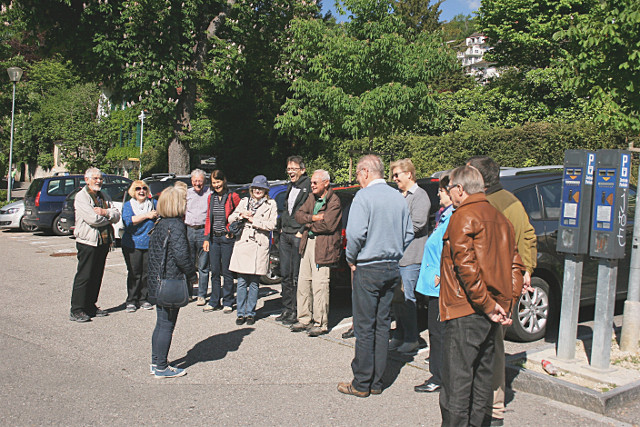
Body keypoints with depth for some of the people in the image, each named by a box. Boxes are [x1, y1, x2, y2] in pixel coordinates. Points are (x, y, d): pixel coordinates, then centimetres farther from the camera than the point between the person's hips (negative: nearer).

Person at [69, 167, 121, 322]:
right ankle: (76, 311, 0)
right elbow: (93, 219, -19)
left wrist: (105, 212, -13)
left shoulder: (104, 197, 16)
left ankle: (90, 306, 20)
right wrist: (110, 217, -4)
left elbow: (117, 216, 6)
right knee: (84, 276, -6)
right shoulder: (81, 197, -6)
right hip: (88, 242, -7)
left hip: (103, 242, 7)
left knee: (97, 276, 11)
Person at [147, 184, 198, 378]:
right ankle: (161, 368, 9)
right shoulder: (176, 225, -16)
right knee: (166, 326, 1)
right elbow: (181, 255, -22)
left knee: (161, 324, 18)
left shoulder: (159, 224, 10)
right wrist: (193, 275, -8)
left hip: (158, 282, 9)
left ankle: (156, 362, 27)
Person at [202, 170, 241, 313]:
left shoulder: (233, 197, -4)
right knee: (214, 271, 8)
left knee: (226, 271, 0)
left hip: (227, 238, -5)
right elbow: (208, 219, 15)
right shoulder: (211, 197, 11)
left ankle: (228, 302, 12)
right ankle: (214, 302, 18)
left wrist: (233, 231, -4)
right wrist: (206, 238, 9)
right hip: (214, 238, 5)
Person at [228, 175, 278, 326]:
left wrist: (253, 220, -6)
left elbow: (272, 225, -4)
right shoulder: (244, 202, 16)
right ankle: (241, 313, 10)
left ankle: (250, 313, 12)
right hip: (242, 244, 2)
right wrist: (241, 215, -4)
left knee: (254, 282, 2)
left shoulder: (271, 205, 7)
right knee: (241, 282, 2)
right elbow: (230, 218, 15)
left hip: (259, 247, -2)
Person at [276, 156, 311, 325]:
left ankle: (296, 312, 5)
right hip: (285, 235, 9)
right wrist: (282, 227, 17)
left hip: (299, 237, -8)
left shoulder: (308, 187, -11)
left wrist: (302, 232, -15)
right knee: (285, 274, 12)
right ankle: (286, 309, 21)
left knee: (296, 276, -3)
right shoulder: (290, 187, 18)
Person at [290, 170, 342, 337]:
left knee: (319, 284, -6)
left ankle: (321, 324, 4)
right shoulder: (312, 198, 15)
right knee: (303, 282, 11)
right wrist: (313, 218, -10)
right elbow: (298, 215, 8)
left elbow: (327, 225, -20)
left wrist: (308, 224, -6)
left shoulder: (334, 202, -10)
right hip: (307, 243, 8)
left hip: (323, 247, -8)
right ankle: (305, 319, 22)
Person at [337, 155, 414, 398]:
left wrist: (351, 259, -4)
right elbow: (408, 234, 13)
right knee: (383, 325, 11)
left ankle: (361, 384, 7)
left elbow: (356, 233, -19)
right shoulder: (399, 198, 10)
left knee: (364, 327, 0)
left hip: (368, 269, -7)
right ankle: (376, 382, 18)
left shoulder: (364, 196, -11)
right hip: (392, 269, 7)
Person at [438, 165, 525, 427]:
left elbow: (466, 265, -20)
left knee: (456, 378, -4)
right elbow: (515, 265, 15)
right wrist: (508, 304, 10)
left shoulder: (463, 217, -10)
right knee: (481, 373, 17)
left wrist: (485, 304, -16)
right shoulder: (499, 218, 15)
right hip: (491, 314, 9)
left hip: (467, 310, -9)